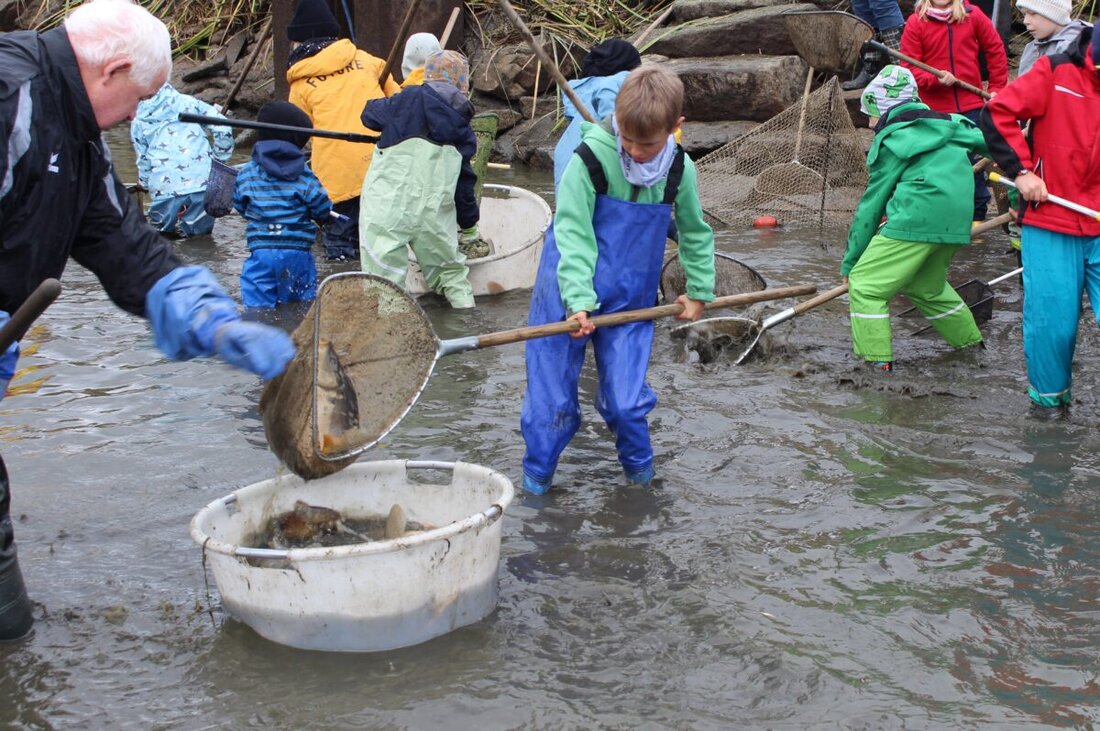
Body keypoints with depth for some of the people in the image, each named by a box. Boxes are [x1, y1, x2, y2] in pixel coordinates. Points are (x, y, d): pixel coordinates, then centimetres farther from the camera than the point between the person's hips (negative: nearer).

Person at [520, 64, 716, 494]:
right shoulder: (591, 159, -17)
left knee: (625, 400, -2)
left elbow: (696, 233, 14)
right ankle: (536, 475, 22)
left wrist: (699, 292, 19)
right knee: (552, 394, 1)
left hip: (630, 300, 3)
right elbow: (572, 233, -18)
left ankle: (639, 468, 25)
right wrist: (578, 300, -27)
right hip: (569, 296, -2)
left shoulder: (679, 171, -3)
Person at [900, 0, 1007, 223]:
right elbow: (909, 67, -5)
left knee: (974, 159, 5)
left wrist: (996, 87, 8)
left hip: (970, 104, 1)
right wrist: (935, 79, -21)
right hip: (934, 107, -1)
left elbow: (995, 50, 11)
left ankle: (977, 215, 17)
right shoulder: (915, 23, -3)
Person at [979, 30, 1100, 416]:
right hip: (1051, 224, -2)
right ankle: (1049, 394, 26)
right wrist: (1021, 170, -8)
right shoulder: (1055, 73, -4)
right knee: (1052, 320, 3)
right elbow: (997, 113, -4)